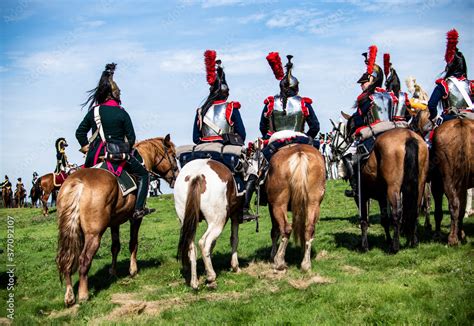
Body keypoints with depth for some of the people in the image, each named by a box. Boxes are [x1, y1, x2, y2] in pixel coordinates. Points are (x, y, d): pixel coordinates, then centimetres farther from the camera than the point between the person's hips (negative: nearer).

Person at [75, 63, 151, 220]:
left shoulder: (93, 112, 4)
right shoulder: (122, 113, -6)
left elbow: (80, 132, 8)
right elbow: (131, 138, -3)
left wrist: (85, 147, 18)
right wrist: (126, 150, 13)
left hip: (96, 155, 4)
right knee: (143, 174, 12)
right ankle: (139, 209, 0)